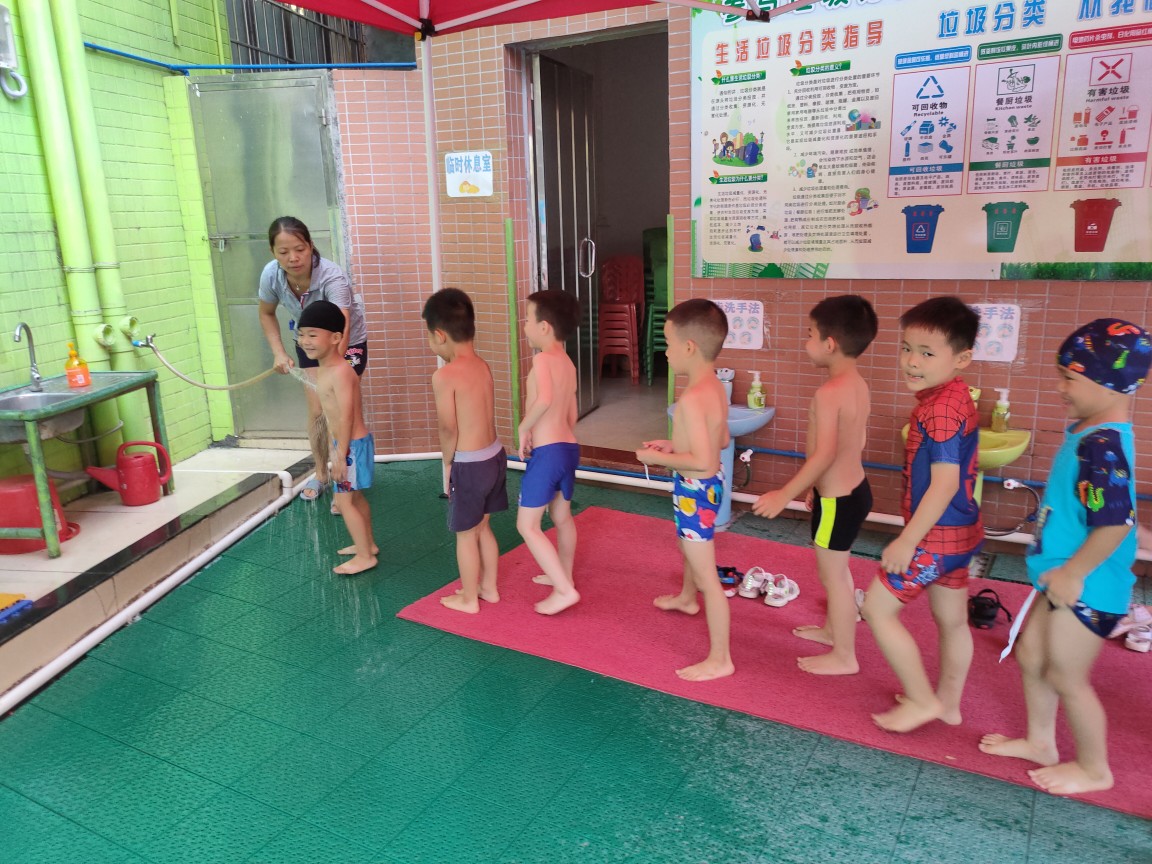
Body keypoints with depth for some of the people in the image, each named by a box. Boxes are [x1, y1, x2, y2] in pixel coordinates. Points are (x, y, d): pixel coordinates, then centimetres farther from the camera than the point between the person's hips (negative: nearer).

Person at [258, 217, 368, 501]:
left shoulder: (331, 277, -39)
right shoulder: (271, 275, -23)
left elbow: (343, 328, -51)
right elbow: (266, 314, -2)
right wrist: (278, 353, -13)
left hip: (348, 344, -4)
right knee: (316, 411, 6)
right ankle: (321, 474, 26)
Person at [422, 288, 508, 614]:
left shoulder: (444, 375, -20)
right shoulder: (482, 366, 2)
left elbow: (449, 431, -16)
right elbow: (478, 417, 3)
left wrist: (448, 465, 0)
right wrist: (457, 462, 7)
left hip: (470, 465, -7)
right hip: (494, 456, 7)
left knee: (465, 534, 12)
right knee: (482, 527, 23)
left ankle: (468, 598, 28)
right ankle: (489, 588, 38)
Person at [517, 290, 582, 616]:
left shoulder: (542, 358, -16)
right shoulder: (568, 362, 10)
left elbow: (544, 399, -35)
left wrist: (523, 428, -21)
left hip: (546, 452, -9)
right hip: (569, 446, 9)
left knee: (527, 525, -1)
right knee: (562, 517, 23)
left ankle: (565, 590, -2)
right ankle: (564, 576, 39)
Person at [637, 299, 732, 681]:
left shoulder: (691, 399, -29)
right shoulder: (715, 387, 1)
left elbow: (702, 460, -33)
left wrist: (657, 458, -20)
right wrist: (673, 444, 10)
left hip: (694, 490, -11)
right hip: (707, 484, 11)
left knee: (706, 576, 0)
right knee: (689, 546, 34)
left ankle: (720, 659, 12)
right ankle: (686, 599, 62)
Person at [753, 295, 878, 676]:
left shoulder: (829, 392, -25)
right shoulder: (858, 384, 4)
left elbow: (824, 454, -29)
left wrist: (785, 494, -23)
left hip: (837, 500, -9)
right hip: (855, 489, 9)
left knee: (833, 574, 5)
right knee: (835, 569, 25)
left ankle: (844, 657, 20)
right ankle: (833, 629, 44)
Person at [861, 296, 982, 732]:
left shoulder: (941, 408, -25)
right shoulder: (955, 398, 6)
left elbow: (944, 483, -27)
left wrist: (906, 542, -22)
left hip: (936, 535, -10)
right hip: (958, 531, 10)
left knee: (877, 608, 2)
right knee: (952, 620, 19)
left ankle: (922, 700, 13)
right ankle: (948, 702, 35)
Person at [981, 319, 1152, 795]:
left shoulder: (1101, 446, -27)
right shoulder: (1087, 431, 3)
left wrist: (1073, 574, -21)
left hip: (1086, 587, -9)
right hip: (1064, 577, 9)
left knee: (1064, 676, 8)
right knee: (1030, 654, 21)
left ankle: (1094, 769, 30)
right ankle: (1040, 742, 40)